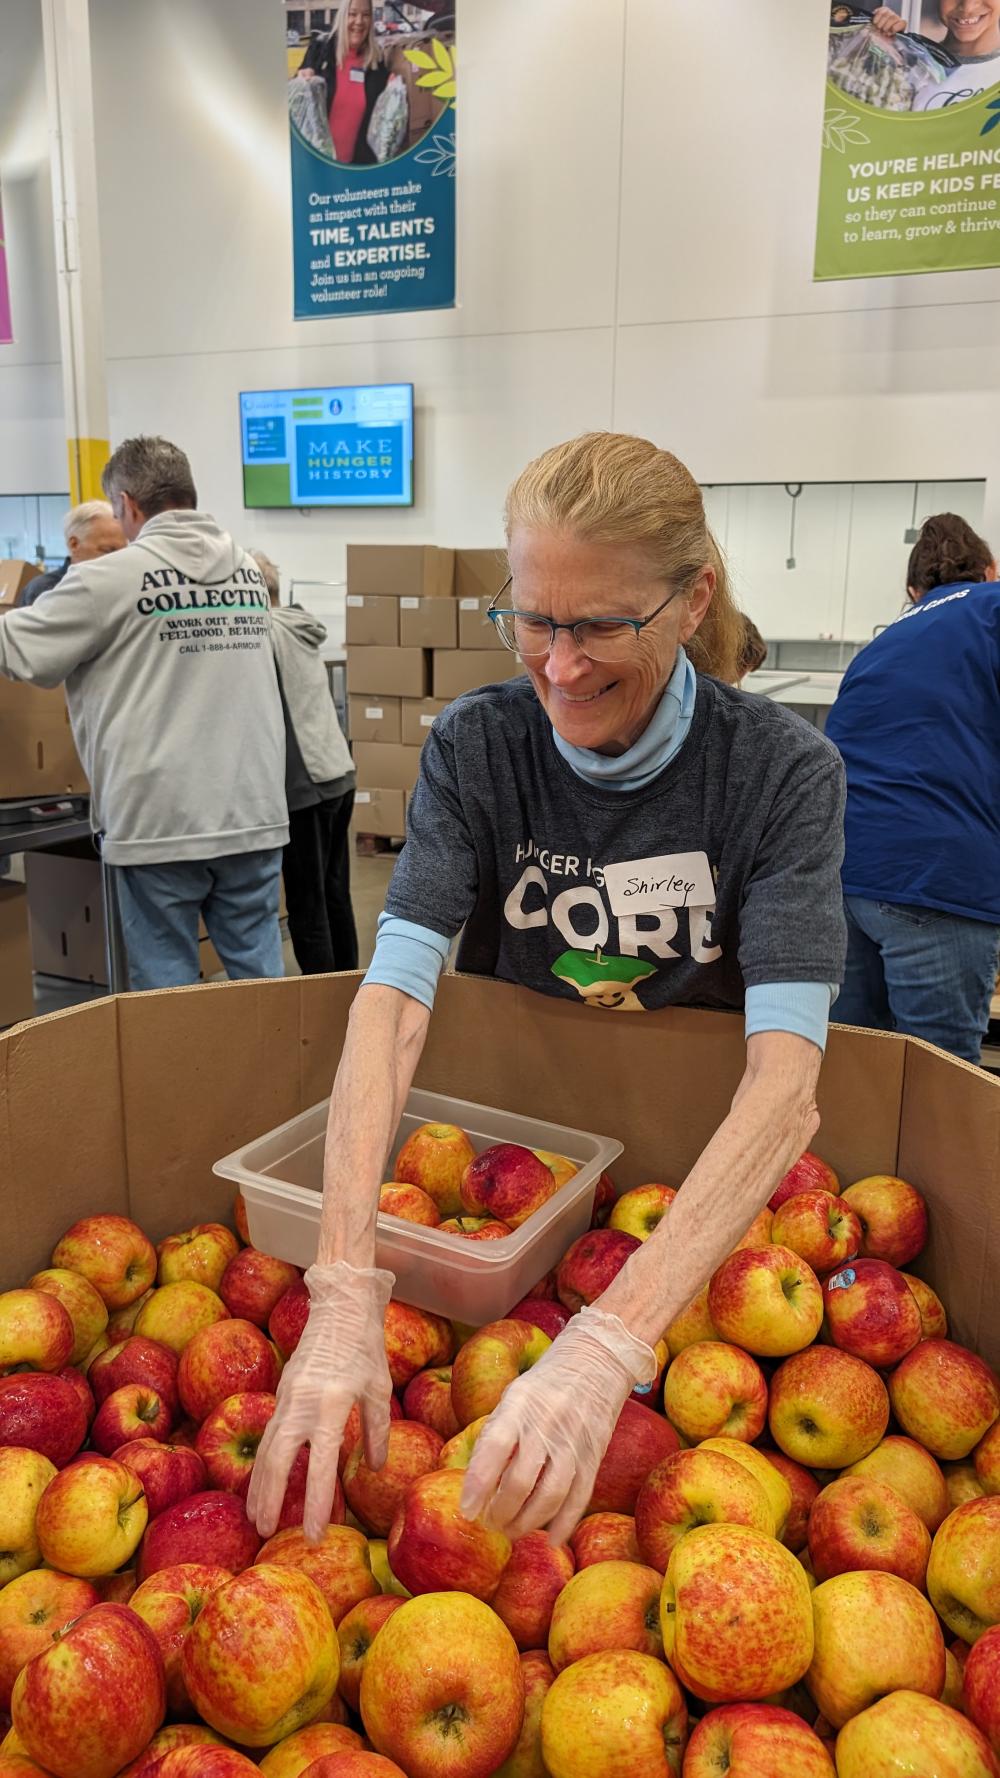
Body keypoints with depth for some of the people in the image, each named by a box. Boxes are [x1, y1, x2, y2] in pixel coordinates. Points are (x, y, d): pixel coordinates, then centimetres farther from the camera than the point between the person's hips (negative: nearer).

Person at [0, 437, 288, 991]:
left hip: (159, 821, -5)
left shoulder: (111, 577, -9)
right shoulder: (250, 570, 10)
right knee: (260, 975, 12)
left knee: (166, 984, 7)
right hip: (253, 813, 5)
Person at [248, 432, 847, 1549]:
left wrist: (606, 1345, -42)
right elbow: (393, 995, -23)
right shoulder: (475, 747, -12)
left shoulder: (784, 772, -17)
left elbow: (787, 1076, -29)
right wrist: (344, 1298, -36)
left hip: (703, 1171, 0)